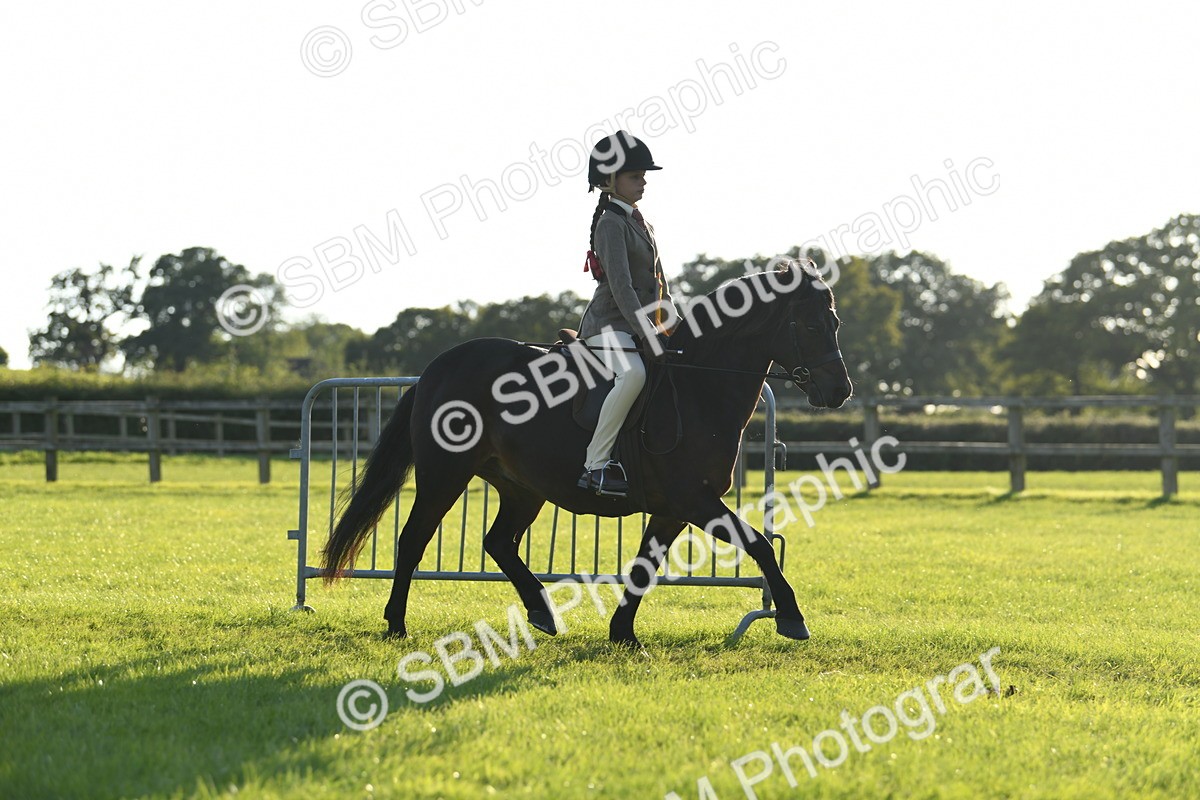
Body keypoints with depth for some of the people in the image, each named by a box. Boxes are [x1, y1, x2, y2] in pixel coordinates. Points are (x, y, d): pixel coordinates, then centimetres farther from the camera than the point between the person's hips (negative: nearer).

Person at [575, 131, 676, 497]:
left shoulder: (641, 223, 18)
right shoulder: (611, 223, -10)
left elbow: (659, 283, 21)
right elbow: (621, 286, -20)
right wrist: (647, 334, -26)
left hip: (642, 325, 10)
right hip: (609, 325, -10)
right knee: (633, 374, -35)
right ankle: (596, 465, -35)